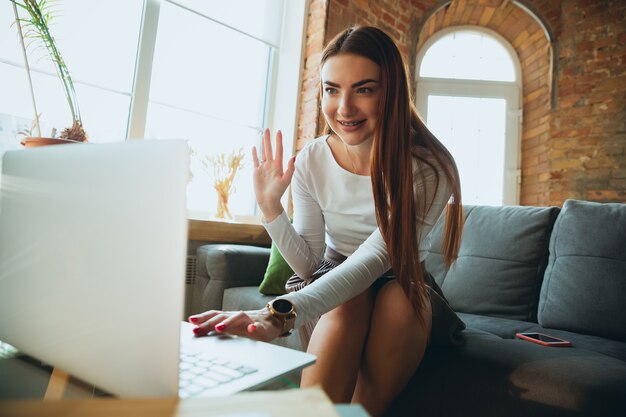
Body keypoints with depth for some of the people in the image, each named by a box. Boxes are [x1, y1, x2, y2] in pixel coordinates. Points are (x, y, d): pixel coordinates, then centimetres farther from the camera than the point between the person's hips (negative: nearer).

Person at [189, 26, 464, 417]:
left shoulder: (429, 166, -21)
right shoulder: (311, 161, -12)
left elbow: (374, 260, -33)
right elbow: (309, 266, -9)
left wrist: (281, 313, -47)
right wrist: (270, 206, -24)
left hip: (401, 285, 0)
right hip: (335, 283, 1)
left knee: (402, 297, -34)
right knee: (349, 304, -33)